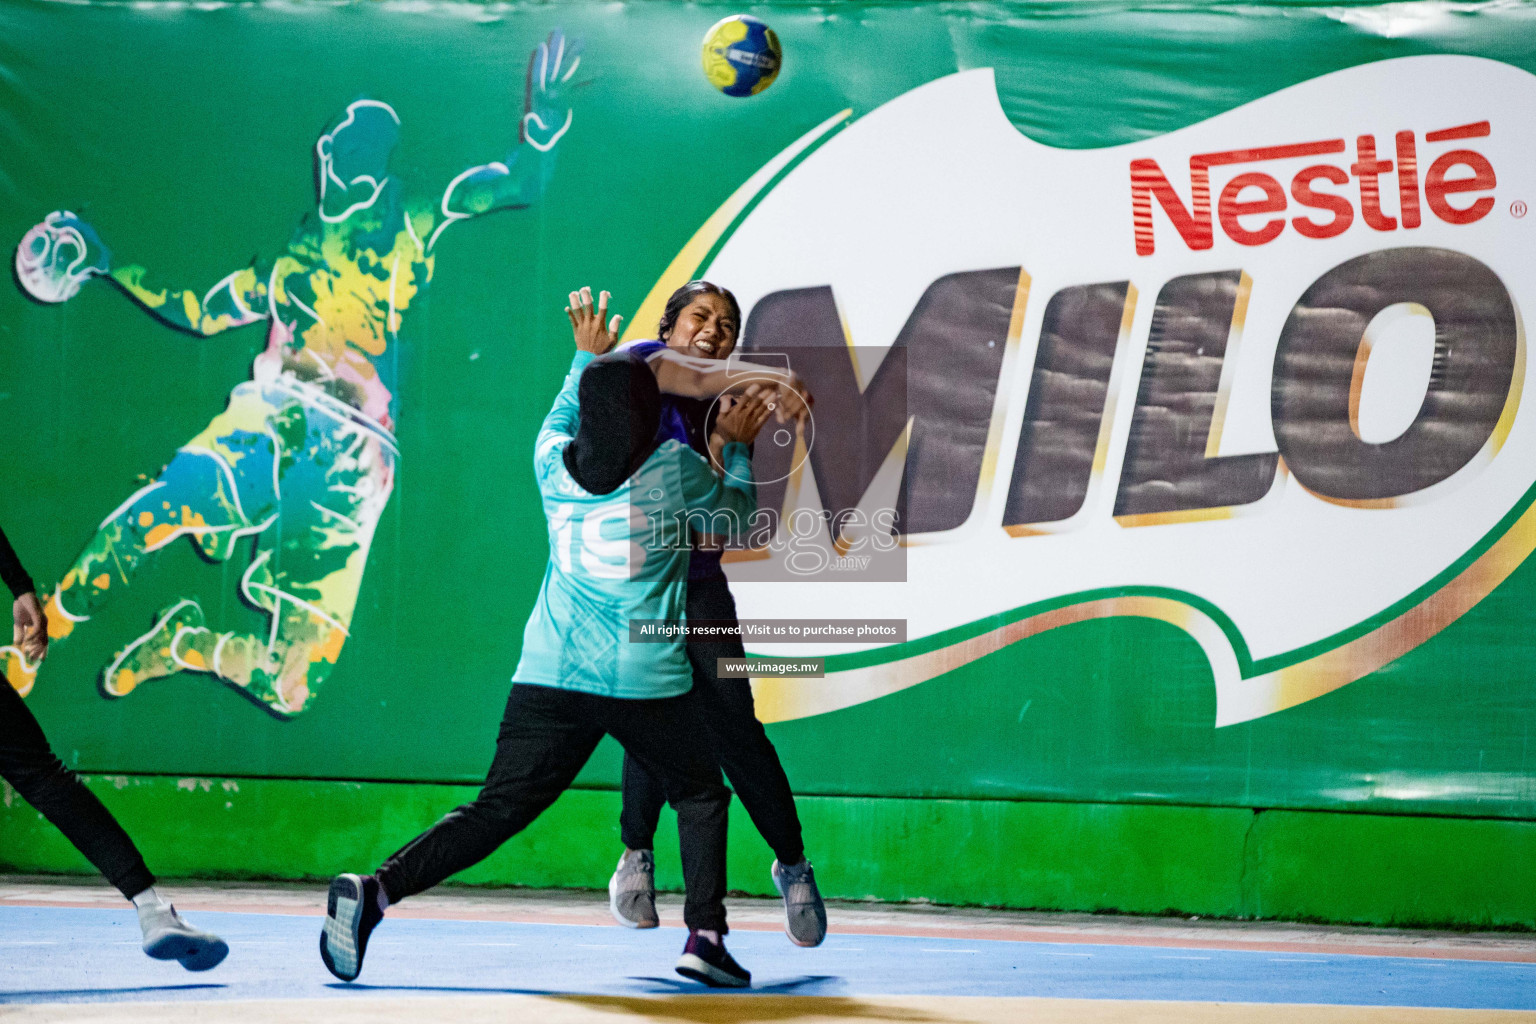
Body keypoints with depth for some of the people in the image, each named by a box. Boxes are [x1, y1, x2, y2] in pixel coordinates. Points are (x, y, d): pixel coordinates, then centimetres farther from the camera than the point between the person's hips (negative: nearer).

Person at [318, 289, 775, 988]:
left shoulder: (555, 466, 8)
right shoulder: (675, 470, -1)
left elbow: (557, 425, 34)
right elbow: (739, 509, 18)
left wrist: (585, 359, 45)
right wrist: (738, 446, 32)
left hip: (552, 673, 3)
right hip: (647, 681, -3)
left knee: (497, 811, 1)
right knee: (699, 795, 20)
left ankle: (376, 889, -17)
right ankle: (705, 937, 8)